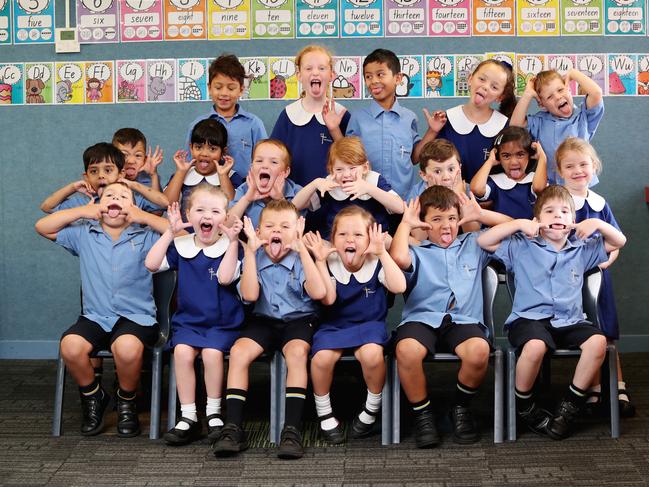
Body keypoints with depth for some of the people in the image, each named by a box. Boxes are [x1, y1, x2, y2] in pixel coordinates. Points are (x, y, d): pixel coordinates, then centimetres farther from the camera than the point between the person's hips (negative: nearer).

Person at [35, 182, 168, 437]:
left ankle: (126, 401, -2)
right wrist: (82, 211, 1)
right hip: (95, 317, 3)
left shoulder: (145, 237, 5)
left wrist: (143, 216, -6)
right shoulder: (84, 234, 12)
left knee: (128, 348, -35)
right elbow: (42, 227, 9)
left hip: (136, 316, -2)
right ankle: (93, 397, 3)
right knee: (70, 345, -28)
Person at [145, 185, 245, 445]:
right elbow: (151, 264, -5)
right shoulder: (180, 246, 6)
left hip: (223, 322, -2)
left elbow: (225, 277, -17)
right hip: (188, 320, 2)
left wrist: (232, 240, -18)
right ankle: (188, 417, -17)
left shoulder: (230, 246, -2)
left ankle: (213, 413, -9)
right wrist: (170, 232, -5)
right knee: (183, 351, -26)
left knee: (212, 352, -29)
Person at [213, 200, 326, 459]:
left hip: (298, 319, -2)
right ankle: (233, 427, -21)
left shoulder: (301, 260, -2)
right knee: (239, 351, -25)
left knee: (297, 351, -34)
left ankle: (292, 429, -31)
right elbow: (249, 295, -15)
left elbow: (318, 292, -21)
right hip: (264, 320, 2)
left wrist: (302, 249, -22)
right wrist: (250, 251, -16)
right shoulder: (254, 259, 3)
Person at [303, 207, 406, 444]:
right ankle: (324, 413, -3)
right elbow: (328, 299, -16)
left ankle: (372, 408, -4)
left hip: (369, 325, -1)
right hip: (334, 326, 1)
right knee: (321, 358, -29)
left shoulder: (376, 263, -5)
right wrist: (320, 260, -17)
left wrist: (382, 253, -23)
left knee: (372, 354, -34)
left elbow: (399, 287, -22)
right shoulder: (329, 264, -2)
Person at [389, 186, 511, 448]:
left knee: (479, 350, -35)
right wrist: (405, 223, 7)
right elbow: (398, 257, -10)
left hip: (463, 320, 1)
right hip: (422, 318, -1)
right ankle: (422, 414, -10)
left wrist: (480, 215, 19)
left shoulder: (473, 245, 25)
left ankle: (461, 407, -3)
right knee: (406, 350, -36)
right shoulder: (417, 253, 16)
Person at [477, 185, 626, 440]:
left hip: (570, 320, 4)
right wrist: (518, 224, -7)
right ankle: (524, 405, -9)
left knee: (598, 341, -27)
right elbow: (484, 241, -1)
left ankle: (571, 404, -10)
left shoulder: (582, 249, 17)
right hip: (530, 318, -3)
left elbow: (619, 241, 21)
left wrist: (597, 223, 3)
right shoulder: (522, 247, 8)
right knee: (535, 346, -37)